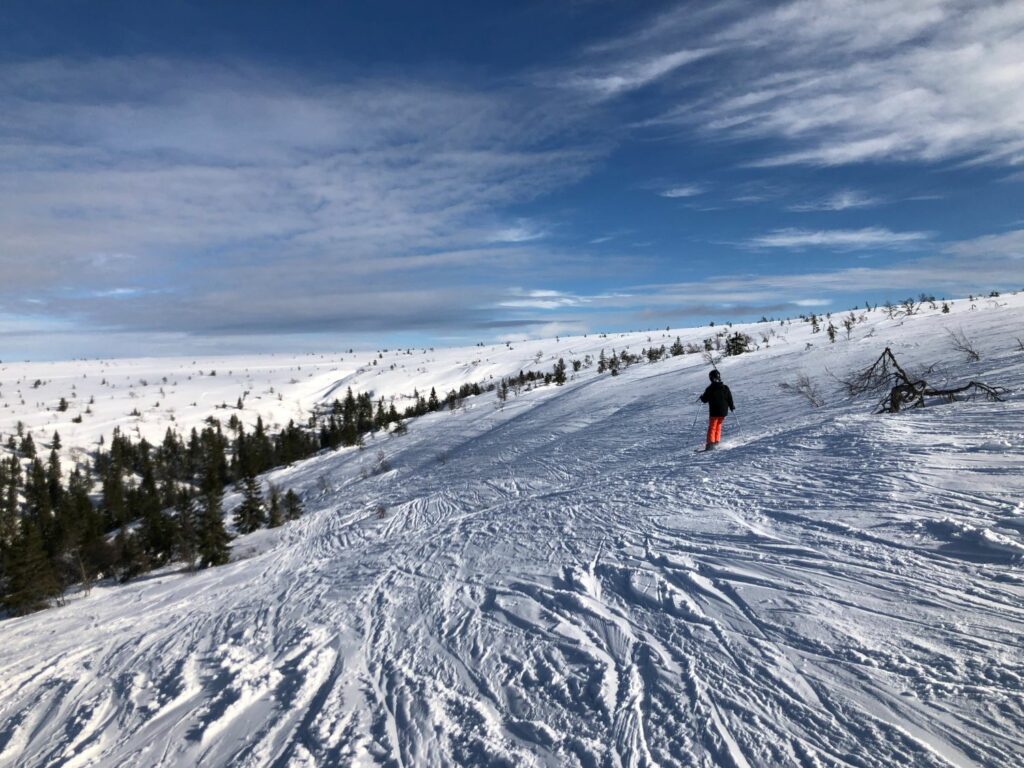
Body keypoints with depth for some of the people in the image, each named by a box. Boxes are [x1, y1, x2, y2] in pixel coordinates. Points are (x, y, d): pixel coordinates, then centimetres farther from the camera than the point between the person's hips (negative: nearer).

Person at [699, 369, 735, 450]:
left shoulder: (710, 389, -11)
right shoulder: (725, 388, -1)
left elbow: (704, 400, -5)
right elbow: (730, 398, 4)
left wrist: (702, 397, 18)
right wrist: (731, 406, 21)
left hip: (714, 412, -4)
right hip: (723, 411, 4)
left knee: (712, 427, 1)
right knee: (718, 425, 20)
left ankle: (710, 443, -10)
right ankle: (716, 441, 19)